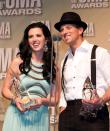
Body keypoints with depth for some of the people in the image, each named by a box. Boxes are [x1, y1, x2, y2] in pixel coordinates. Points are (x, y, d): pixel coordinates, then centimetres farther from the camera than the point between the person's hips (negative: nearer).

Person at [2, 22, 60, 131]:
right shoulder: (18, 62, -2)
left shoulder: (53, 68, 5)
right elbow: (5, 89, 4)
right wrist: (15, 99, -15)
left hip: (40, 119, 2)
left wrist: (42, 101, -13)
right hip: (18, 116, -2)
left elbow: (54, 100, 7)